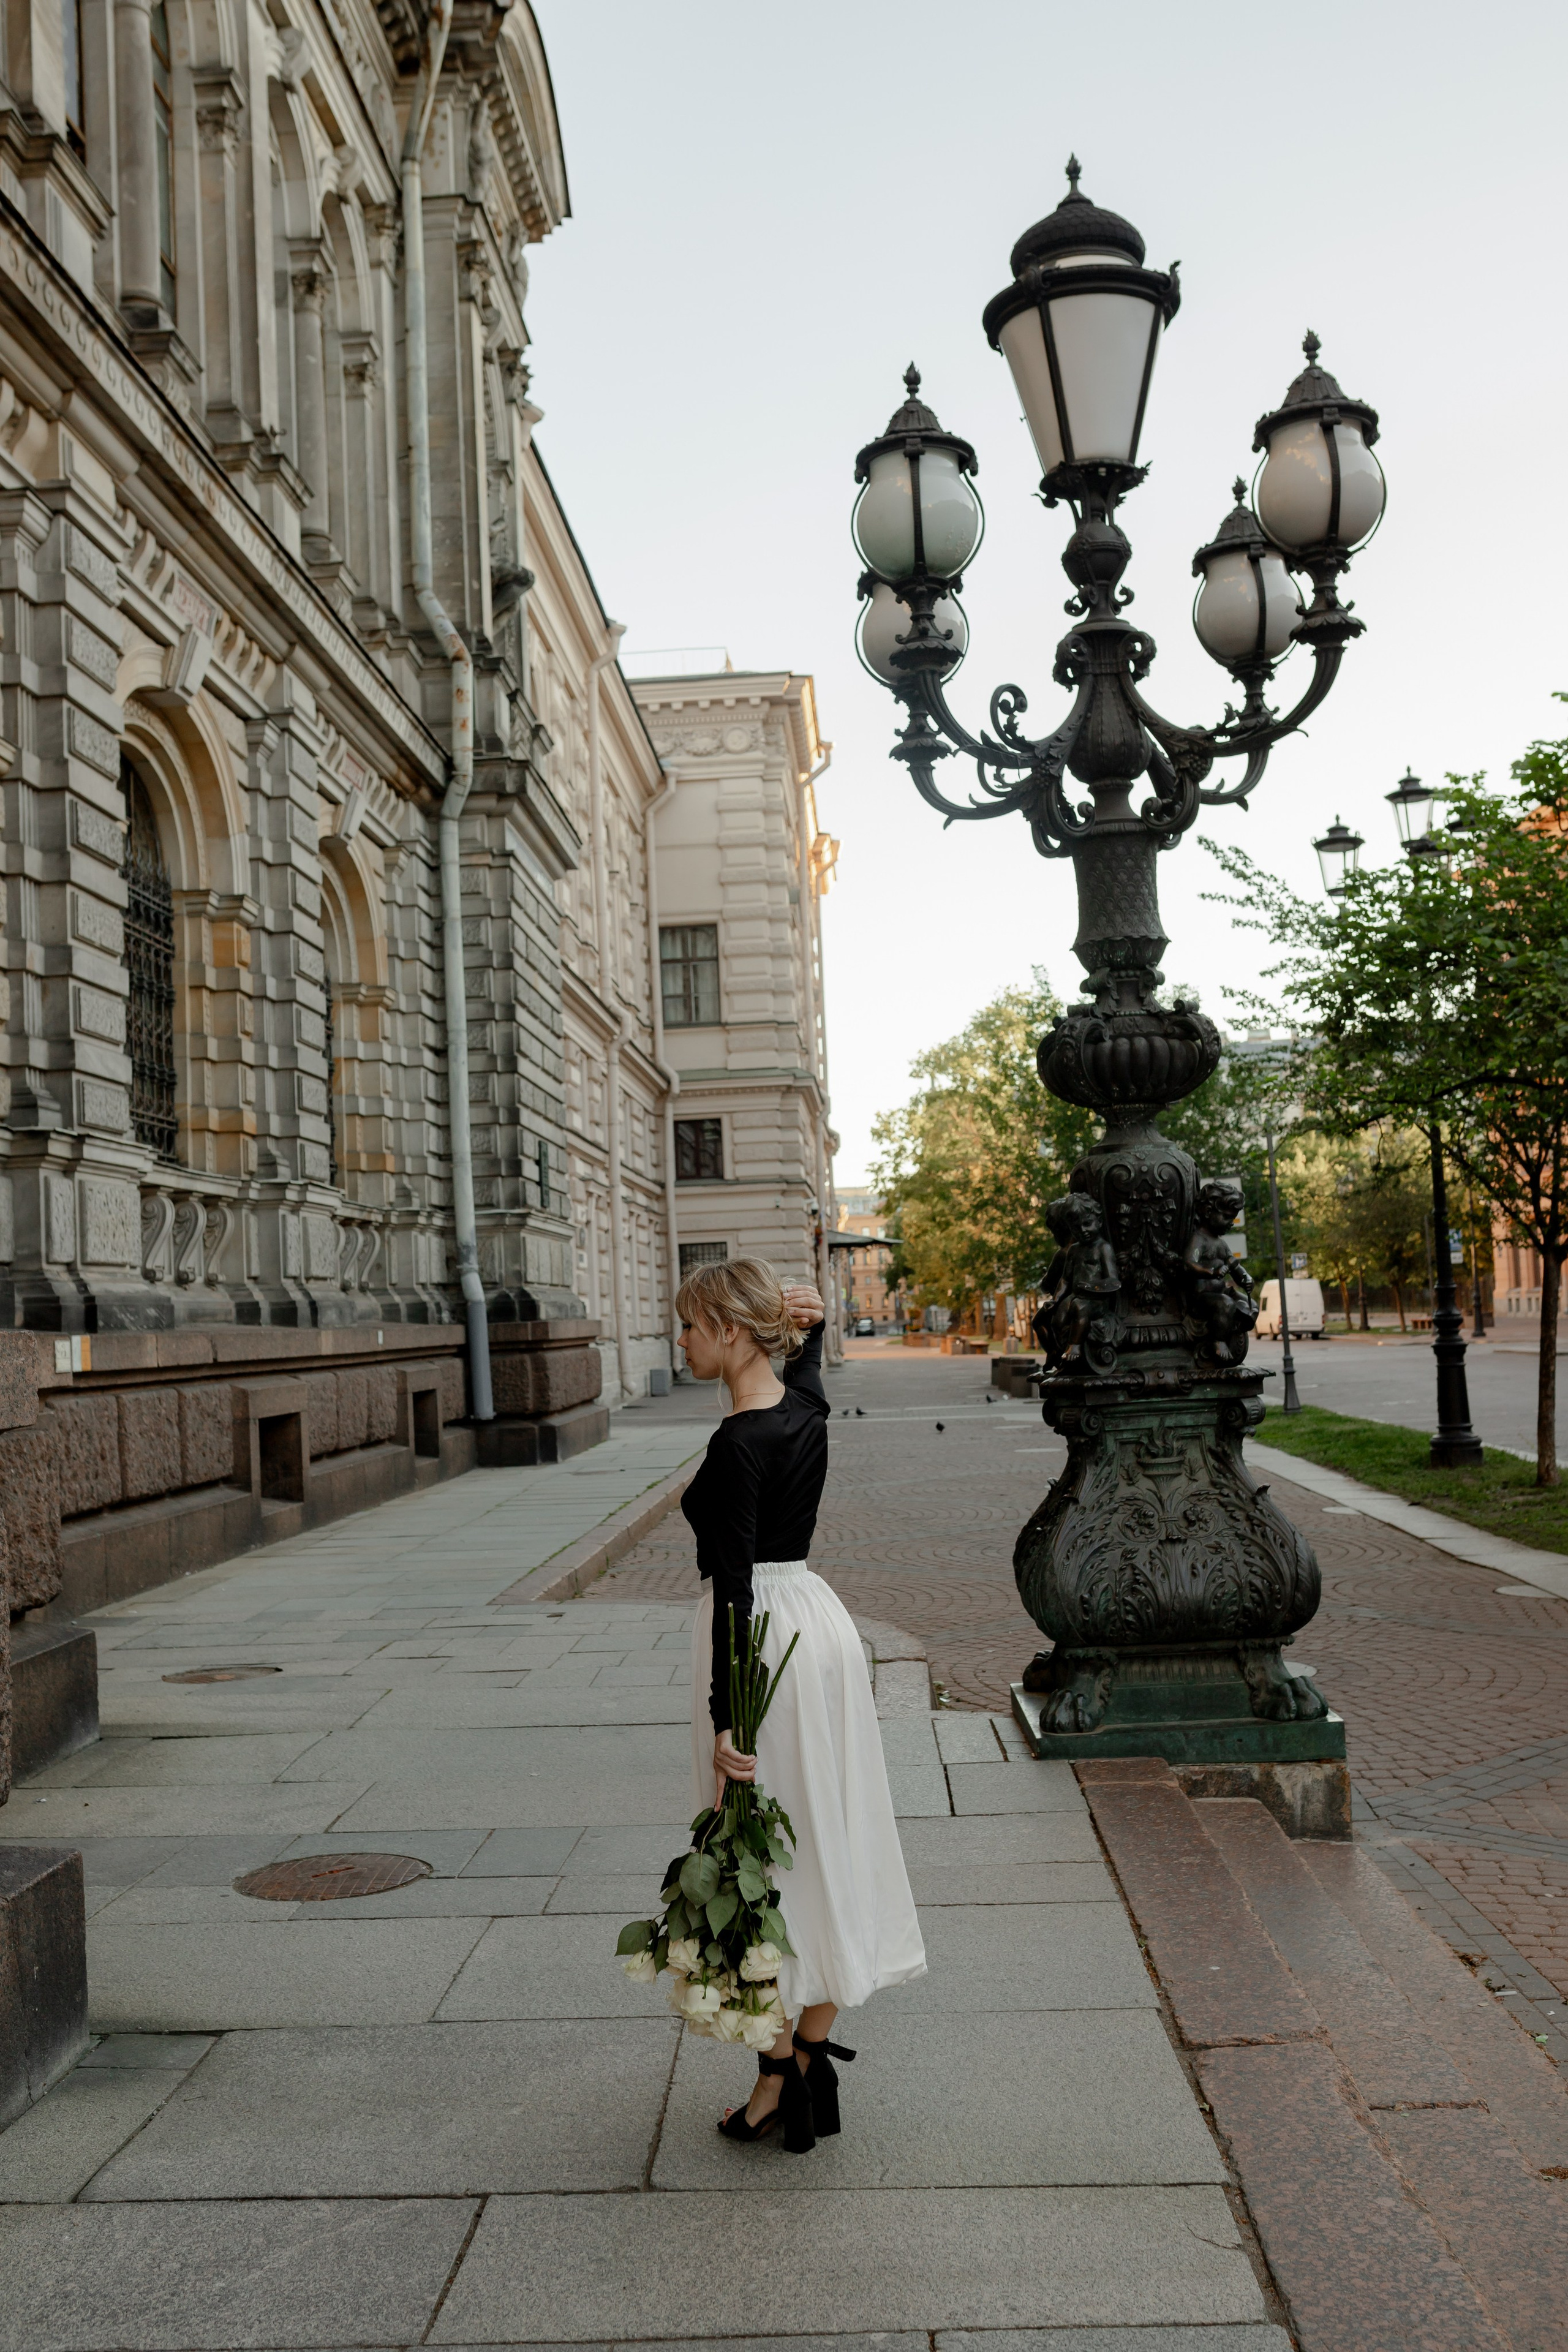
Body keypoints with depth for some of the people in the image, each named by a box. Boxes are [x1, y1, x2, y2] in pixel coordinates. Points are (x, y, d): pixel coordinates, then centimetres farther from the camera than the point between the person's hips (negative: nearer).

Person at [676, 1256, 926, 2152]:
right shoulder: (808, 1407, 4)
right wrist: (810, 1318, 9)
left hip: (764, 1639, -9)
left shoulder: (739, 1445, -20)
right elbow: (806, 1359, 31)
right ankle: (815, 2059, 26)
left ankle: (782, 2080, 13)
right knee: (825, 1843, 14)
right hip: (820, 1617, 9)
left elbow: (735, 1588, -22)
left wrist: (724, 1719, -21)